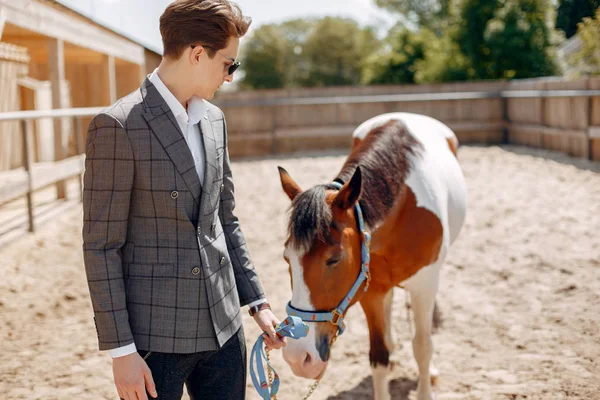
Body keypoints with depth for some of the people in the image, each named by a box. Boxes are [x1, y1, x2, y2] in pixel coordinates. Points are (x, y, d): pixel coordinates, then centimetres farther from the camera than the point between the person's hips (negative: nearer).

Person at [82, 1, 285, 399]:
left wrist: (257, 301, 13)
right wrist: (121, 350, -14)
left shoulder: (214, 119, 8)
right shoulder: (118, 126, -14)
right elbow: (100, 247, -14)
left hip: (223, 325, 7)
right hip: (155, 336, -6)